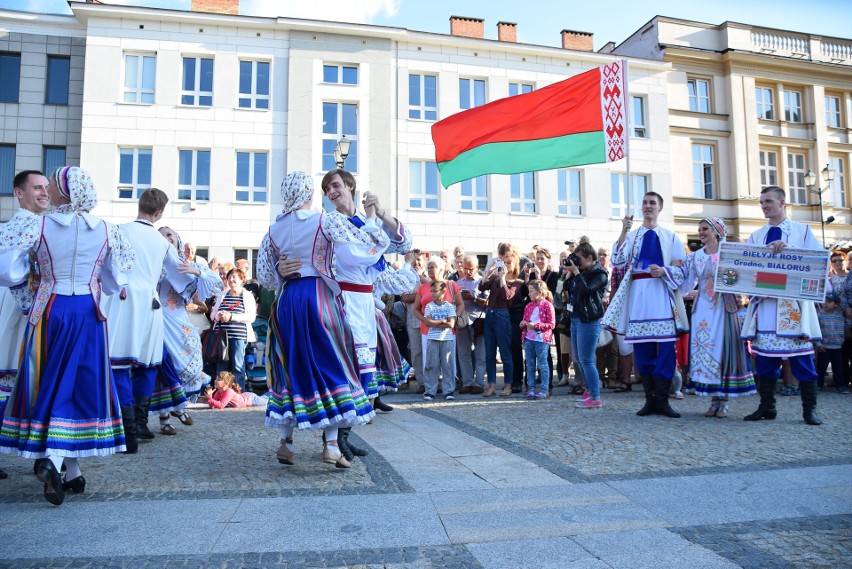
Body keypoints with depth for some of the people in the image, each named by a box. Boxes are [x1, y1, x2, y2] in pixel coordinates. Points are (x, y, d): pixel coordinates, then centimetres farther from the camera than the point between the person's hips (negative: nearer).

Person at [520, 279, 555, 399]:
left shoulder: (547, 305, -7)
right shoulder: (529, 306, 11)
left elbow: (551, 324, -10)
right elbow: (525, 320, 20)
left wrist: (536, 325, -18)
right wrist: (523, 324, -3)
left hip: (542, 339, -6)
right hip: (529, 339, 6)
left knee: (543, 365, 1)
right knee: (530, 365, 9)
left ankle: (545, 390, 7)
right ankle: (531, 389, 15)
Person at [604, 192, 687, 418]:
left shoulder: (671, 236, 11)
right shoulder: (631, 236, 13)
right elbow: (617, 261, -4)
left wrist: (664, 271, -13)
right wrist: (623, 231, -11)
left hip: (662, 293, -1)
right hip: (638, 293, 1)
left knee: (666, 346, -7)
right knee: (642, 348, 1)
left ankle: (662, 399, 1)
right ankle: (650, 399, 10)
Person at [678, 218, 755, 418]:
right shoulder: (694, 257, 12)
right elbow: (686, 284, 10)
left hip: (723, 308, -3)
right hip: (702, 309, 3)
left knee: (723, 347, -4)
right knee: (702, 348, 1)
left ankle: (723, 402, 6)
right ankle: (714, 401, 11)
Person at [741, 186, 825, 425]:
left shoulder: (803, 230, 9)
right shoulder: (756, 236, 17)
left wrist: (789, 248, -17)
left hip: (793, 301, -3)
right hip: (764, 301, 3)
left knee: (801, 356, -2)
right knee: (765, 355, 4)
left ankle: (809, 409, 8)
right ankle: (766, 406, 11)